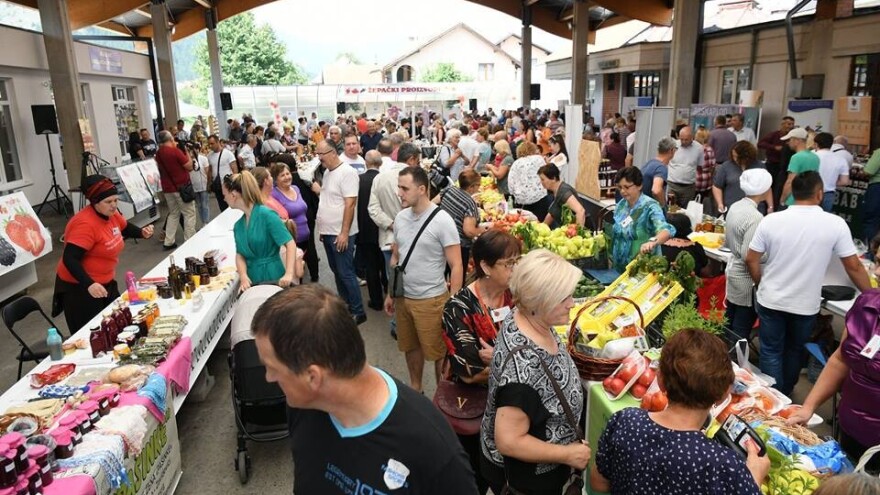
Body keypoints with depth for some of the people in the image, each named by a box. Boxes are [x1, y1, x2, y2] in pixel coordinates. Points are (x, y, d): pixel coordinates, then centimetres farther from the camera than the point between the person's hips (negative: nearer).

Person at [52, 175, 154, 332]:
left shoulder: (111, 213, -1)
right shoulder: (85, 224, -27)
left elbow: (126, 228, 21)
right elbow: (69, 259, -30)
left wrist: (142, 233, 0)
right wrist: (89, 284, -40)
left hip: (106, 282, 9)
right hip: (79, 287, -9)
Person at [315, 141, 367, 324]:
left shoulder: (347, 172, -15)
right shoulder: (327, 172, 12)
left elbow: (350, 204, -19)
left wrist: (344, 233, -22)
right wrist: (322, 228, 15)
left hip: (341, 234, -9)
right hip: (328, 232, 9)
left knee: (346, 273, -4)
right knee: (337, 271, 15)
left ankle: (358, 312, 7)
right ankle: (345, 306, 28)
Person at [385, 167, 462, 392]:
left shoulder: (442, 220, -15)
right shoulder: (400, 218, 3)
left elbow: (456, 266, -13)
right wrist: (390, 294, 13)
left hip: (431, 300, -5)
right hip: (403, 297, 6)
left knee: (438, 352, 8)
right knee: (411, 347, 19)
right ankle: (415, 389, 39)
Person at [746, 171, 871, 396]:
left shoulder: (770, 221, -12)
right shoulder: (836, 224, -12)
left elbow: (751, 260, -5)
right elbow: (854, 267, -5)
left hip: (771, 301, -1)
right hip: (805, 305, 1)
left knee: (771, 351, 14)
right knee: (795, 350, 22)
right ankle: (785, 395, 39)